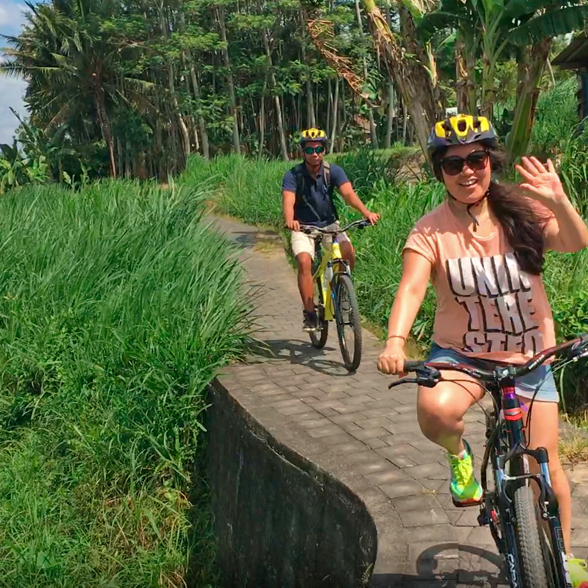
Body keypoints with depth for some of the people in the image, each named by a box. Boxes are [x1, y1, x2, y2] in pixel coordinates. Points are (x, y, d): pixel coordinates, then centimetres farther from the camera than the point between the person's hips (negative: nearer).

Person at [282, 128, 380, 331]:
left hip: (329, 225, 2)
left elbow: (348, 193, -24)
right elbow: (289, 201, -29)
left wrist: (366, 212, -42)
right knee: (304, 262, -26)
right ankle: (309, 313, -16)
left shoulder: (333, 171, -10)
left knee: (348, 252, -25)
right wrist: (289, 220, -52)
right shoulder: (293, 175, -14)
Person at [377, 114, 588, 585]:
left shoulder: (522, 210, -7)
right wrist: (396, 341, -42)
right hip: (461, 352, -1)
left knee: (545, 468, 4)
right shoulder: (430, 231, -11)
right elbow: (411, 287, -23)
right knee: (435, 410, -34)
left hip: (529, 357, 1)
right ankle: (459, 455, 3)